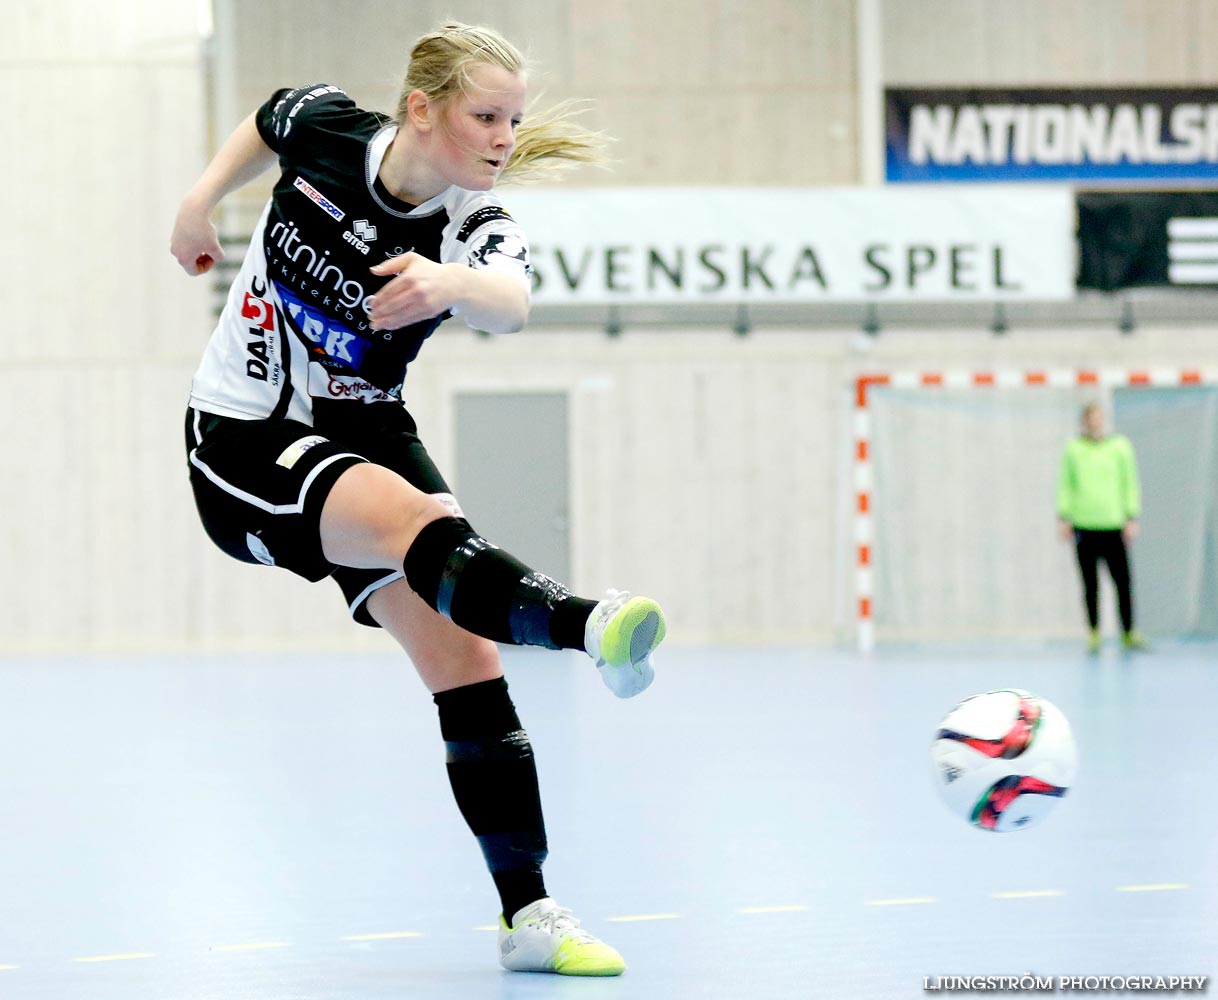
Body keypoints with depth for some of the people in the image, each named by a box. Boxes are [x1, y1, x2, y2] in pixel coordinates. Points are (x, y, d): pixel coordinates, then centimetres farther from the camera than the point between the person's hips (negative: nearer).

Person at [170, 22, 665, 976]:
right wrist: (202, 199, 12)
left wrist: (451, 285, -64)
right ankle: (588, 627, -62)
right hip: (242, 442, -3)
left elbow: (511, 301, -43)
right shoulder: (324, 129, -12)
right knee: (428, 527, -33)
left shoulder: (477, 227, -16)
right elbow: (270, 119, 15)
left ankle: (529, 914, -7)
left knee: (464, 657, -12)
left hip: (364, 431, 3)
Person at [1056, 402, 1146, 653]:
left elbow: (1130, 483, 7)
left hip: (1113, 526, 0)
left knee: (1123, 581, -5)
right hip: (1084, 526, 0)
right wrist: (1064, 517, 3)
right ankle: (1093, 635, 10)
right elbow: (1065, 484, 10)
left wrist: (1132, 518, 2)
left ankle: (1129, 633, 3)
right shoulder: (1073, 449, 6)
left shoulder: (1120, 446, 5)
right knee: (1090, 584, 3)